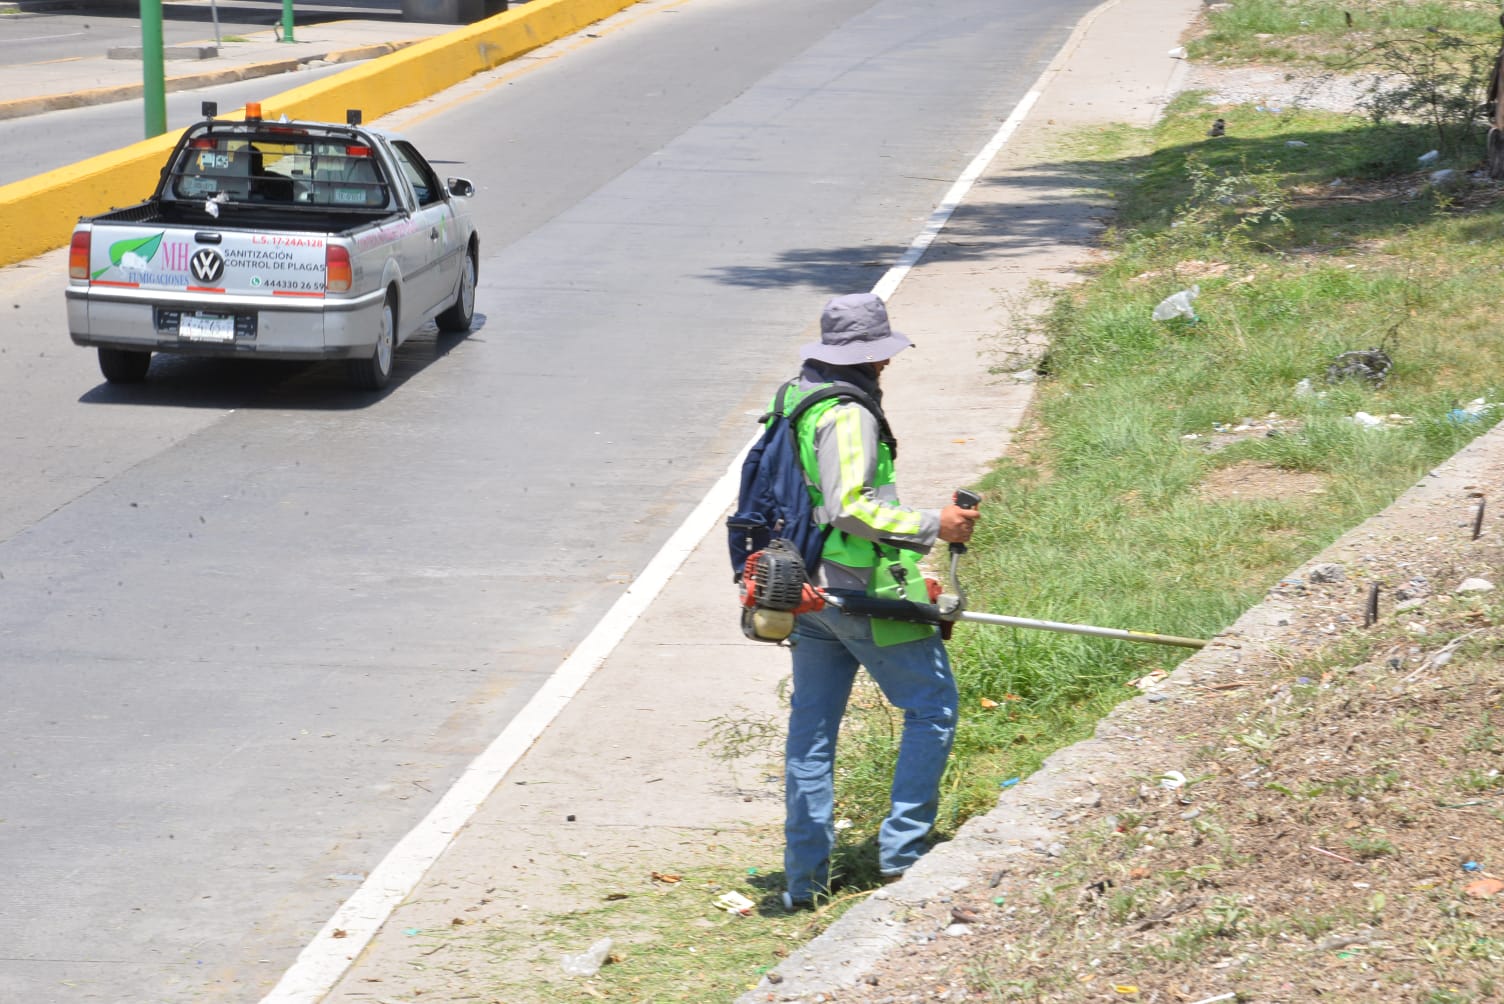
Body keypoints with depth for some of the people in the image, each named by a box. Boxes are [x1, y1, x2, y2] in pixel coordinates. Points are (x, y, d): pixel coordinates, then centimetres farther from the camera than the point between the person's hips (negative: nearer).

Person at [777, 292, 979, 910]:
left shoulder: (796, 401, 12)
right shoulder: (846, 415, -17)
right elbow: (851, 508, -25)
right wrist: (933, 526, -18)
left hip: (809, 589, 9)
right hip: (863, 590, -9)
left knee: (811, 728, 10)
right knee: (932, 707, 4)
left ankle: (805, 877, 13)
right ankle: (902, 850, 1)